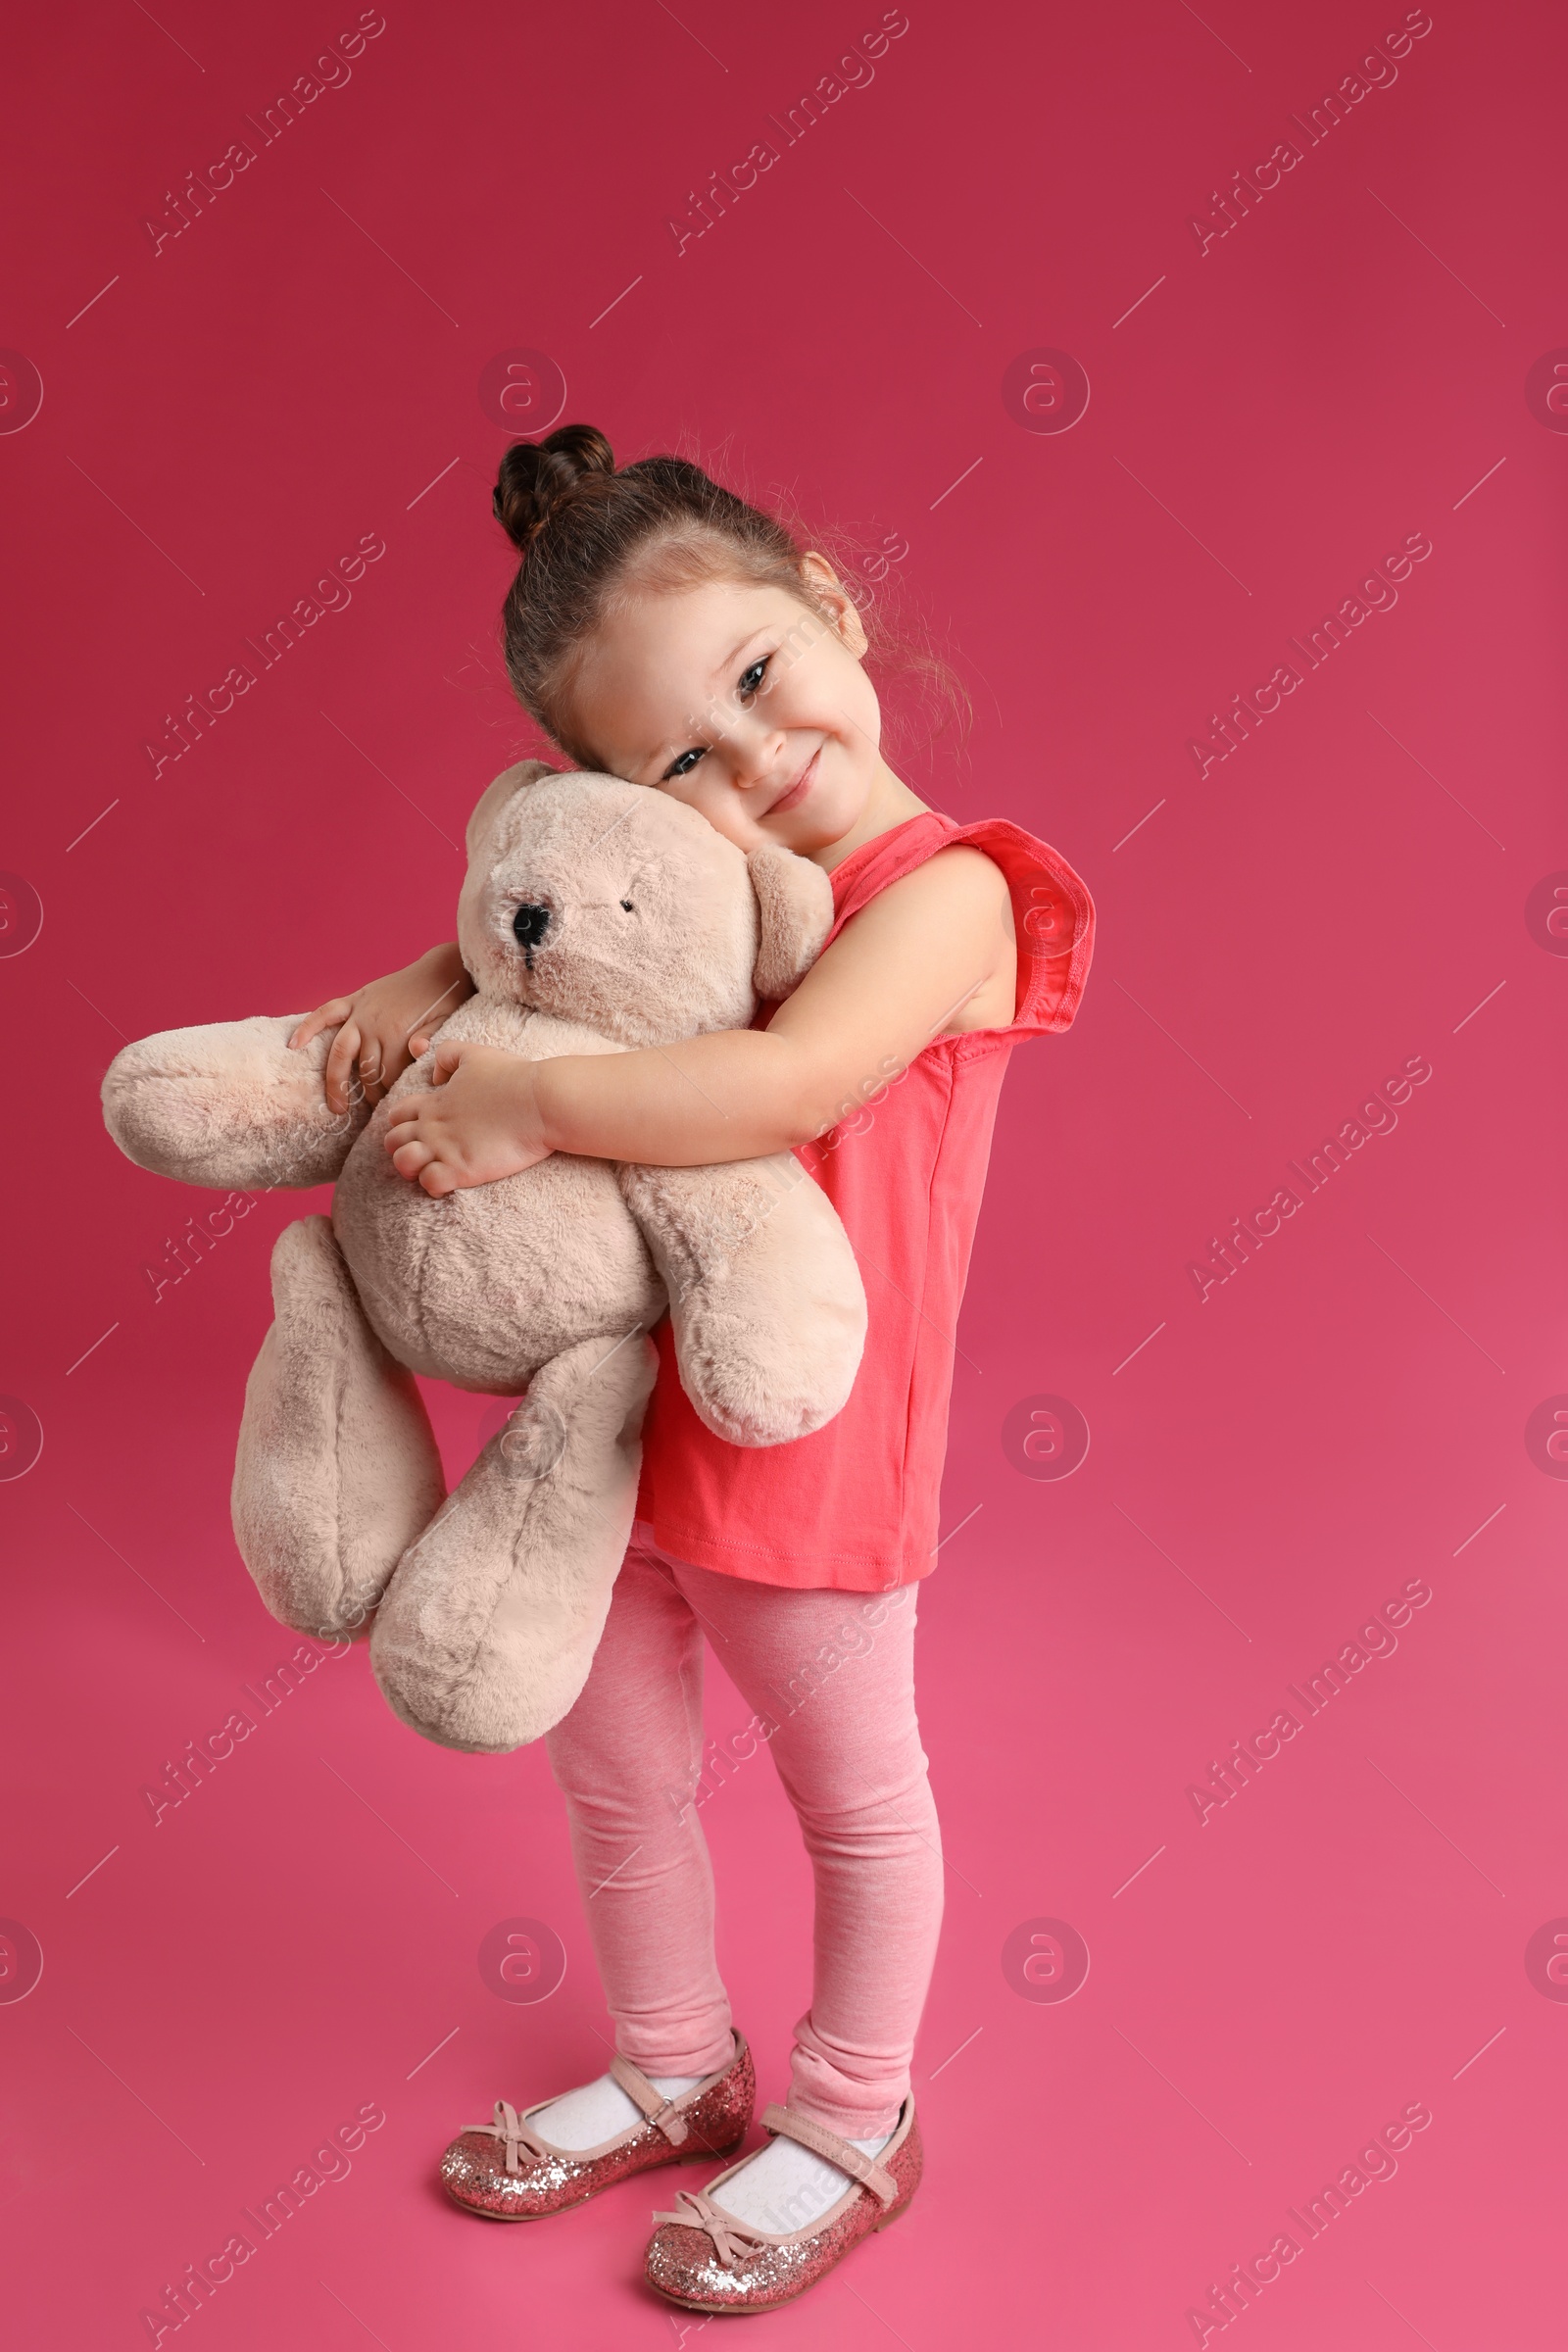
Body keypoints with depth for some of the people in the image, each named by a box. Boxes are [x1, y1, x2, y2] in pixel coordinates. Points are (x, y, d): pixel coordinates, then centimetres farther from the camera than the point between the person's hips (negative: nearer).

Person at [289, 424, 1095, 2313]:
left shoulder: (943, 896, -19)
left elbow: (791, 1083, -34)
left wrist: (524, 1105, -29)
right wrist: (411, 995, -7)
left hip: (791, 1440, -7)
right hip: (596, 1417, 7)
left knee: (853, 1796, 16)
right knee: (611, 1770, 22)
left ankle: (850, 2127, 40)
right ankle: (675, 2077, 47)